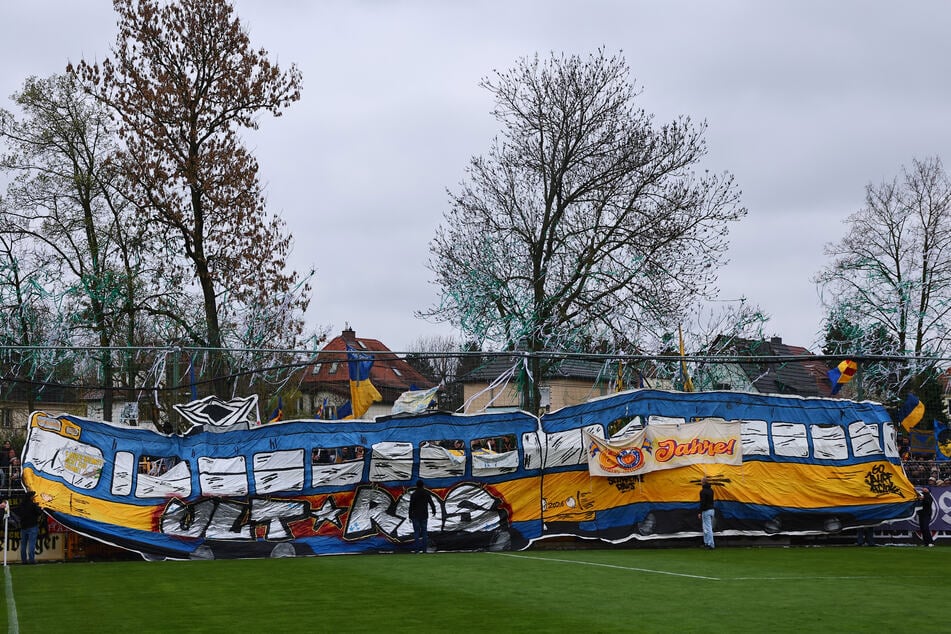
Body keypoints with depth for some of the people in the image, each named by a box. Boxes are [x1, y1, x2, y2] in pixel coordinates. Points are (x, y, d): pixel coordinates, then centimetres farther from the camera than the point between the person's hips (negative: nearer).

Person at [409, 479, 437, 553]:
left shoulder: (413, 495, -7)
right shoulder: (426, 494, 1)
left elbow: (411, 506, -8)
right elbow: (431, 503, 8)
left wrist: (410, 516, -2)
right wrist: (434, 511, 26)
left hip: (415, 516, -2)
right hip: (424, 516, 2)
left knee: (416, 532, -1)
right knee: (424, 532, 6)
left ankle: (416, 548, -7)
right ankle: (424, 548, 4)